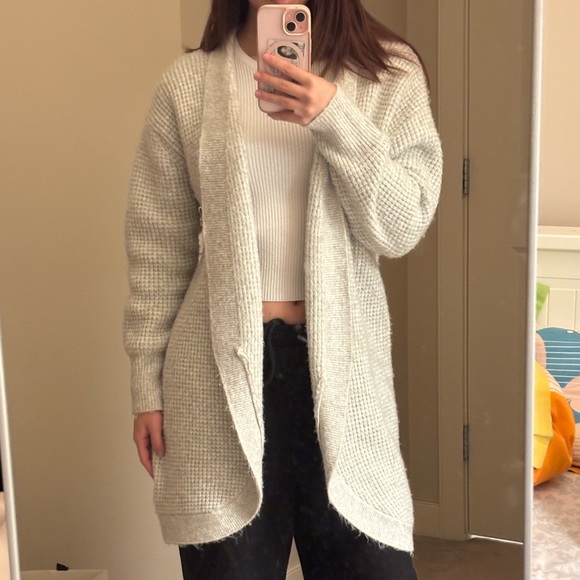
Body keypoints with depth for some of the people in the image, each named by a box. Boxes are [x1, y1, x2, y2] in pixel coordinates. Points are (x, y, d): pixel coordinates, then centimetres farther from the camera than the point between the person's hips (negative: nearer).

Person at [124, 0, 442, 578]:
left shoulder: (389, 73, 3)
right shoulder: (188, 83, 2)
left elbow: (402, 229, -6)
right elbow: (158, 247, 4)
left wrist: (336, 120, -18)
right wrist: (147, 385, 3)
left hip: (341, 359, 1)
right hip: (221, 363, 0)